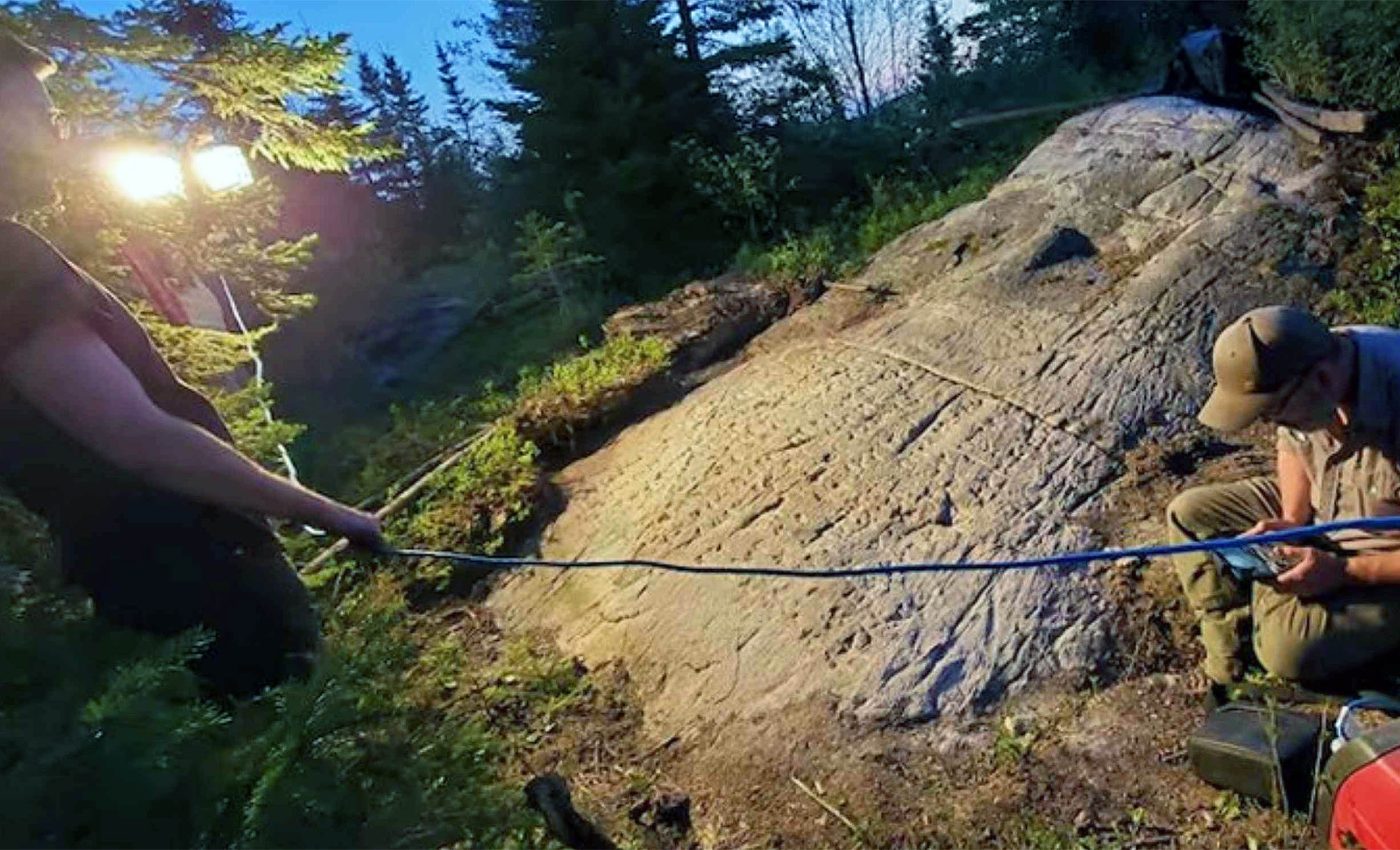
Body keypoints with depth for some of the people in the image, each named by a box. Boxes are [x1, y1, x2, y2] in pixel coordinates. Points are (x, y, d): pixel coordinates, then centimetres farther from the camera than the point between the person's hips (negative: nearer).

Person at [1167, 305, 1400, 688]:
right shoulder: (1295, 374, -18)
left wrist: (1342, 571, -26)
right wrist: (1292, 521, -7)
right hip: (1317, 511, 7)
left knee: (1289, 650, -25)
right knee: (1188, 513, -4)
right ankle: (1231, 640, -6)